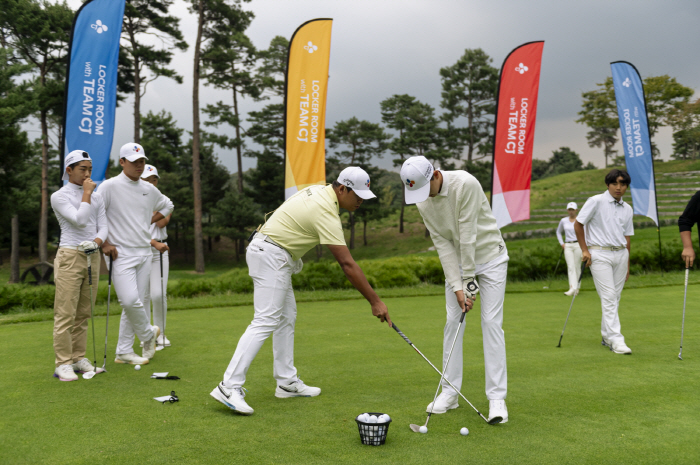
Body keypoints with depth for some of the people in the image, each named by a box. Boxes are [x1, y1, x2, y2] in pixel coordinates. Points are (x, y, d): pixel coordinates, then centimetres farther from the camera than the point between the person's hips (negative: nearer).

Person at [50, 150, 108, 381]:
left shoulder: (96, 197, 14)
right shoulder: (59, 196, -3)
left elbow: (103, 226, 9)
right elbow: (80, 220, -16)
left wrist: (96, 242, -11)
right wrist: (86, 194, -8)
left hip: (92, 257, 6)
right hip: (69, 257, -5)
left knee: (83, 314, 8)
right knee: (65, 314, -5)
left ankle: (78, 358, 14)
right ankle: (63, 364, -1)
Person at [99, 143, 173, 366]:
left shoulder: (149, 189, 11)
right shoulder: (110, 186, -6)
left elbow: (167, 206, 30)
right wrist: (104, 243, -10)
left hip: (145, 253, 6)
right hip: (121, 253, -5)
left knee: (135, 303, 6)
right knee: (130, 301, -17)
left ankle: (124, 352, 15)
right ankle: (148, 333, 11)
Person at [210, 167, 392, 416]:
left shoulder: (318, 190, 9)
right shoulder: (326, 213, -20)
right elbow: (347, 264, -23)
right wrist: (375, 302, -19)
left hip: (273, 254, 11)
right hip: (271, 256, -11)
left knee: (286, 318, 12)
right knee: (265, 321, -15)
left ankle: (287, 381, 17)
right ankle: (229, 387, -17)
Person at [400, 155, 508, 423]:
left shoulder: (465, 184, -27)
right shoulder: (422, 203, -8)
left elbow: (468, 235, -26)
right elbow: (443, 245, -8)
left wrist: (469, 281, -22)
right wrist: (457, 286, -14)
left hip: (489, 257, -5)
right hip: (456, 261, 5)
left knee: (491, 322, -8)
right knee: (453, 322, 2)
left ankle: (497, 397, -2)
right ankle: (450, 393, 12)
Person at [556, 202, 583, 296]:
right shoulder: (563, 221, 7)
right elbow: (558, 232, 22)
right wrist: (561, 243, 11)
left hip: (578, 245, -2)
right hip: (567, 246, 2)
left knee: (577, 266, 2)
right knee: (570, 267, -8)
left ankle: (577, 287, 14)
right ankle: (572, 288, -17)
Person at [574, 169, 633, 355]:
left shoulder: (627, 209, 12)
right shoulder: (596, 201, -6)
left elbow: (627, 238, 16)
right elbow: (578, 224, -3)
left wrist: (627, 264, 14)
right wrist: (585, 250, -5)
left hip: (620, 254, 6)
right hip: (600, 254, -6)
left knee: (615, 298, 7)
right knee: (608, 297, -11)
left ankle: (606, 336, 19)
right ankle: (616, 339, -11)